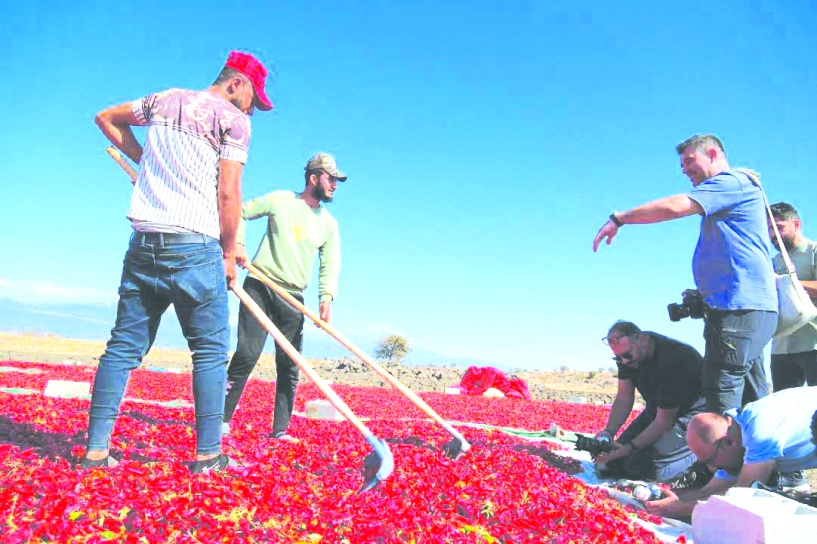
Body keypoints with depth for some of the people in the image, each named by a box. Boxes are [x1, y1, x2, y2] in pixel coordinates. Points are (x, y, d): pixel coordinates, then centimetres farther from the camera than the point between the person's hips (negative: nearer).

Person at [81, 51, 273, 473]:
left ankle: (96, 449, 10)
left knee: (124, 345, 8)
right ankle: (208, 455, 3)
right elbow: (228, 193, -6)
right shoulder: (233, 119, 1)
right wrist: (229, 254, 2)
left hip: (143, 241, 6)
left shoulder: (165, 99, 19)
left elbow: (106, 118, 33)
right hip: (195, 245, -6)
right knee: (210, 348, 1)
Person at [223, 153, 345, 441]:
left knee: (289, 365, 2)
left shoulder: (329, 223, 10)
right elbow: (241, 212, 9)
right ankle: (221, 420, 0)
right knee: (248, 353, -12)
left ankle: (280, 430, 10)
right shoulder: (280, 200, 2)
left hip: (293, 297, 4)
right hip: (260, 286, -3)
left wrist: (326, 297, -12)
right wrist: (236, 243, -6)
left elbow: (330, 264, 4)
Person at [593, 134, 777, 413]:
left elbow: (676, 206, -20)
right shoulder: (730, 193, 27)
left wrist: (619, 218, -11)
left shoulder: (732, 181, -5)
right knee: (752, 403, 12)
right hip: (752, 307, 11)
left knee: (721, 399, -11)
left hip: (739, 309, -11)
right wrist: (703, 293, 15)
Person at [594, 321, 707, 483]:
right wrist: (607, 433, -16)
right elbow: (624, 398, -2)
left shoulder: (670, 361, -32)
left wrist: (630, 448, -28)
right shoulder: (627, 351, -10)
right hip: (658, 408, 7)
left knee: (639, 464, -25)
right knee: (614, 462, -4)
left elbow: (664, 422, -25)